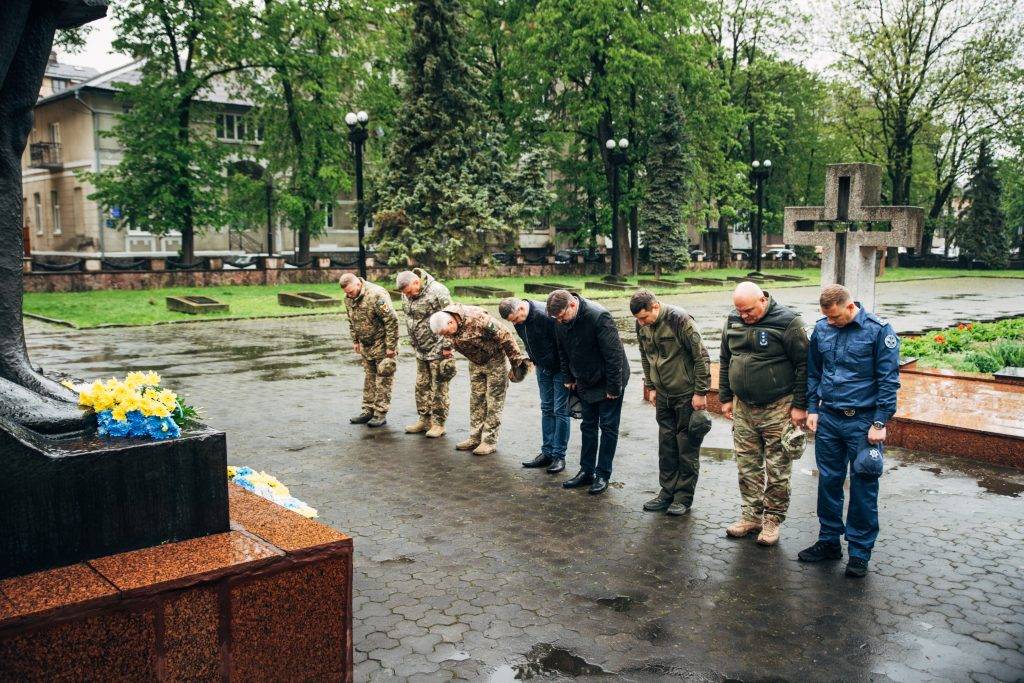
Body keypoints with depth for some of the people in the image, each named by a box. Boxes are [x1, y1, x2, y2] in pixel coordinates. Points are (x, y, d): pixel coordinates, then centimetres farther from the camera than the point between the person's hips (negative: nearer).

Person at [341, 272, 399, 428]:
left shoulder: (376, 295, -25)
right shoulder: (348, 298, 0)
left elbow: (392, 320, -23)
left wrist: (391, 346, -21)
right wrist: (355, 341, 14)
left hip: (382, 343, -7)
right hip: (366, 345, 7)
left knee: (383, 378, -2)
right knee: (369, 378, 13)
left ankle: (381, 413, 3)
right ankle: (368, 411, 21)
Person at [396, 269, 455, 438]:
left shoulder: (437, 291, -20)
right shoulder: (406, 294, 3)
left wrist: (447, 346, -16)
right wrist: (413, 343, 17)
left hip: (438, 348, -7)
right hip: (420, 349, 7)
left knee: (438, 387, 0)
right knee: (421, 386, 12)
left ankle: (439, 423, 8)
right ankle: (424, 420, 23)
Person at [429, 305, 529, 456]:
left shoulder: (477, 319, -35)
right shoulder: (447, 325, -13)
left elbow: (504, 336, -26)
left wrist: (517, 359, -21)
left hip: (494, 360, -7)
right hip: (475, 363, 7)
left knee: (494, 402, -2)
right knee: (476, 401, 11)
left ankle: (490, 441, 3)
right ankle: (475, 437, 19)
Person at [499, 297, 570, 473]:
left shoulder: (544, 315, -30)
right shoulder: (518, 320, -5)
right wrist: (532, 359, 13)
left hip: (559, 368, -7)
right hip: (543, 367, 7)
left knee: (560, 411, -3)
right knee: (547, 409, 10)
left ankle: (559, 456, 4)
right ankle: (547, 452, 17)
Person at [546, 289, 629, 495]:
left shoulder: (599, 317, -29)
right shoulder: (563, 321, -7)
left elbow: (614, 354, -26)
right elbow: (563, 351, 9)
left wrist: (613, 387, -22)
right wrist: (569, 378, 8)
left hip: (608, 381, -7)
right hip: (585, 382, 7)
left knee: (608, 427, 1)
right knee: (588, 426, 11)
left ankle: (603, 475, 8)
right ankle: (586, 471, 19)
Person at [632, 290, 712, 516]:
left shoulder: (679, 320, -21)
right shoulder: (642, 325, -1)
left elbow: (702, 357, -17)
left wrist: (700, 392, -15)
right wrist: (651, 387, 14)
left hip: (686, 395, -6)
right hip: (663, 396, 6)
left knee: (687, 447, 3)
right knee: (666, 445, 12)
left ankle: (684, 497, 12)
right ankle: (667, 491, 23)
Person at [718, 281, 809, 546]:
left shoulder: (788, 322, -13)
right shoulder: (733, 321, 4)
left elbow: (803, 365, -10)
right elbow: (725, 362, 14)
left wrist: (800, 405, -10)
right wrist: (726, 398, 13)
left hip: (778, 410, -5)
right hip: (742, 408, 5)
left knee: (777, 469, 3)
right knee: (747, 466, 11)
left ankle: (772, 519, 15)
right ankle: (751, 516, 23)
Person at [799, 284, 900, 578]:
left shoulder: (878, 330, -9)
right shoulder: (822, 328, 4)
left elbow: (888, 380, -8)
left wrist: (879, 423, -10)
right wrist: (812, 409, 8)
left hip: (862, 422, -4)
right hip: (828, 419, 4)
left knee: (863, 487, 3)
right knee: (828, 481, 12)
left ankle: (859, 551, 15)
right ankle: (829, 541, 26)